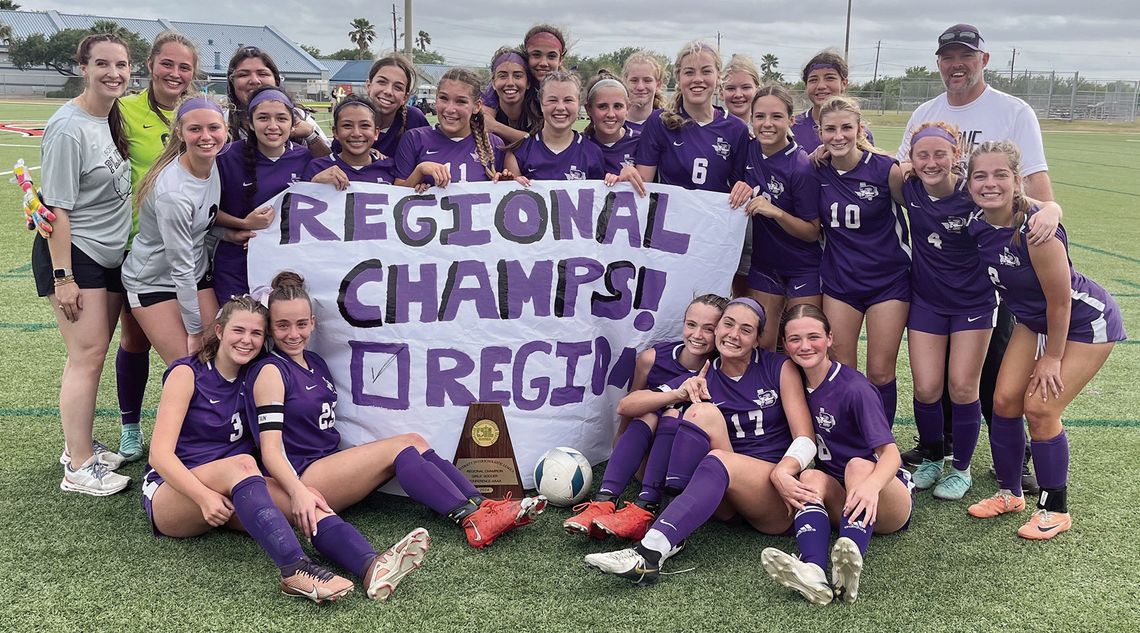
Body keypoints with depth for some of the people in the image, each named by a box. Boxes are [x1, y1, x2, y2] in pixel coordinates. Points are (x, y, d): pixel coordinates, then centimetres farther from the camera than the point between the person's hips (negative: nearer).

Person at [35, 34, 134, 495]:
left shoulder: (114, 119, 8)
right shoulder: (70, 129, -17)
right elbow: (57, 207, -17)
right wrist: (62, 277, -19)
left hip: (112, 255, 8)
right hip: (73, 254, -8)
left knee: (92, 354, 11)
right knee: (87, 356, -8)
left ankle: (80, 445, 23)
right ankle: (79, 469, -1)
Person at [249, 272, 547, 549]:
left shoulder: (315, 363, 18)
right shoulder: (271, 372, -8)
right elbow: (271, 448, -18)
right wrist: (298, 492, -33)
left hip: (330, 464, 8)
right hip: (300, 476, -8)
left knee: (413, 441, -10)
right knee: (399, 447, -21)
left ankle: (483, 508, -23)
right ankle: (473, 522, -31)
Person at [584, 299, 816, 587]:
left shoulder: (779, 368, 3)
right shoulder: (701, 380, 9)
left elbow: (806, 439, -3)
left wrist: (781, 472, -25)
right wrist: (678, 394, -16)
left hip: (777, 494, -3)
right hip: (723, 502, 3)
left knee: (719, 461, -35)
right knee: (702, 412, -22)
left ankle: (650, 554, -52)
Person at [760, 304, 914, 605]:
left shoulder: (854, 388, -14)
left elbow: (890, 452, -23)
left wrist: (870, 485, -44)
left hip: (885, 498, -4)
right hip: (837, 499, 4)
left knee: (858, 465, -32)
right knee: (811, 477, -25)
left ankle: (851, 562, -57)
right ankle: (813, 572, -51)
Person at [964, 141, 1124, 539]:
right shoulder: (976, 225, -14)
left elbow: (1060, 300, -25)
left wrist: (1052, 358, -15)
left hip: (1084, 323, -6)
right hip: (1034, 320, 7)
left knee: (1040, 408, -10)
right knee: (1005, 399, 0)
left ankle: (1055, 509, 9)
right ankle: (1010, 493, 20)